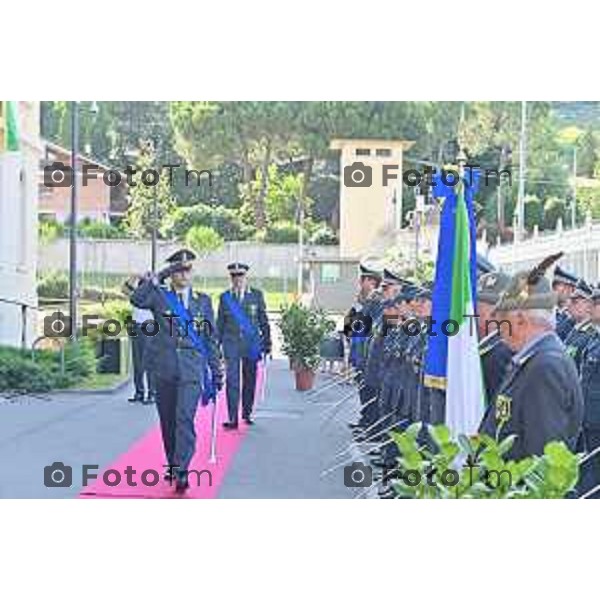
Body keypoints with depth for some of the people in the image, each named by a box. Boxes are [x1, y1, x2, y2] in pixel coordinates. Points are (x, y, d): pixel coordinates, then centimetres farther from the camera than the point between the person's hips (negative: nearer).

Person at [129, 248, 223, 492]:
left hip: (192, 370, -1)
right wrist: (158, 278, -17)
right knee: (167, 421, 10)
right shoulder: (159, 296, 6)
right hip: (164, 368, 1)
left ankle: (181, 472, -17)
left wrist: (216, 371, 11)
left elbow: (210, 339, 13)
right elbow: (137, 300, -17)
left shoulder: (203, 301, 10)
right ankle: (172, 465, 27)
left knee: (185, 418, -15)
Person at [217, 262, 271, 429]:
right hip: (231, 344, -1)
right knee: (232, 381, -7)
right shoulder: (225, 297, 6)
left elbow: (264, 321, 8)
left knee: (249, 380, 10)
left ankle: (247, 413, 26)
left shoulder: (256, 295, 5)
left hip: (251, 344, 1)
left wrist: (267, 343, 5)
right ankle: (233, 418, -7)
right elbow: (220, 323, 10)